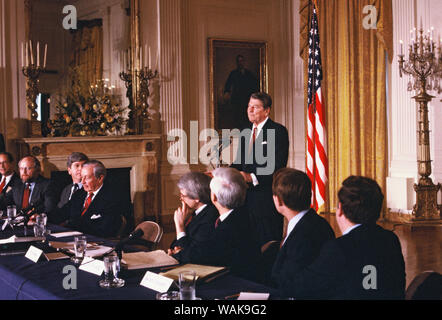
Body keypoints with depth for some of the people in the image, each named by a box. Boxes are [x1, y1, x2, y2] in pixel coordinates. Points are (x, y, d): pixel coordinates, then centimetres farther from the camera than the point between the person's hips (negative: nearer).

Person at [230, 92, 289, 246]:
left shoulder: (278, 131, -6)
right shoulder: (245, 133, 18)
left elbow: (278, 166, -15)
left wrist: (252, 177, -25)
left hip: (267, 197, -7)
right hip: (247, 197, 7)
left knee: (268, 243, -2)